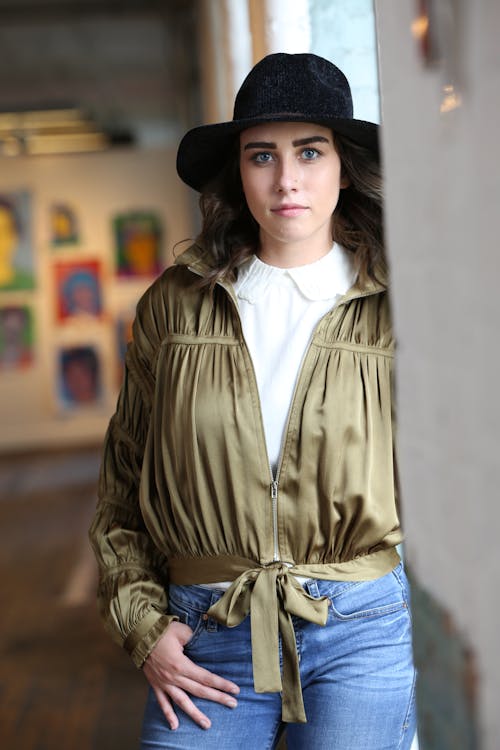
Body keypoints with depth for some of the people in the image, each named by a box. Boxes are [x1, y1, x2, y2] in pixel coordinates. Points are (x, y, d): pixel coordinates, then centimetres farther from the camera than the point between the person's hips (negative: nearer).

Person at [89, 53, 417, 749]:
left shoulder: (396, 309, -2)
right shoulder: (173, 305, 2)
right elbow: (122, 480, 9)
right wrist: (144, 625, 1)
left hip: (362, 636, -1)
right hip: (206, 637, 1)